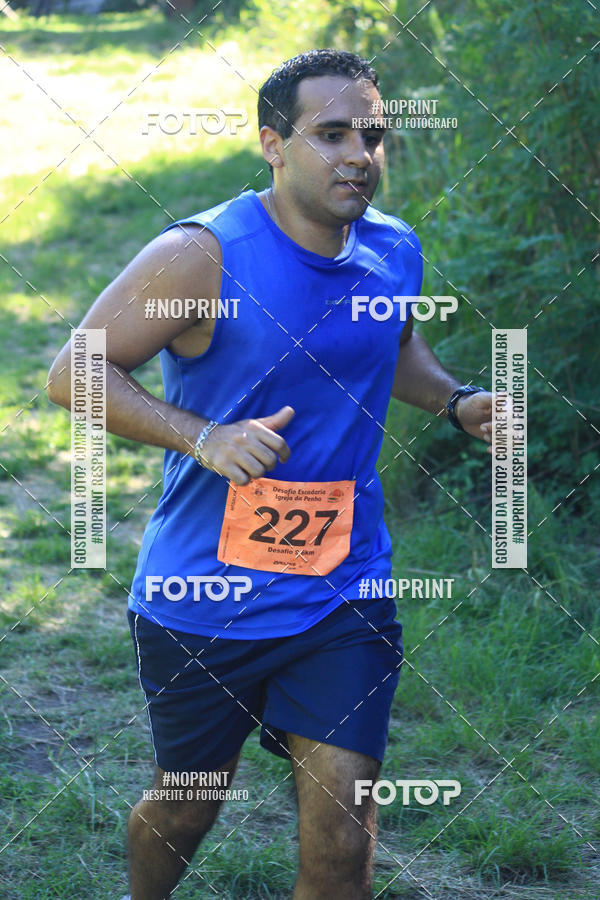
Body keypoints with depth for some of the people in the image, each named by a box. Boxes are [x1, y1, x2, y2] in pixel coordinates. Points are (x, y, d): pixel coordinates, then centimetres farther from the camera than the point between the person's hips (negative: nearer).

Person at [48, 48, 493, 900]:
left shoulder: (395, 251, 1)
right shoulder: (201, 257, -16)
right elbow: (74, 374, -14)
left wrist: (455, 400, 2)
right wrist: (204, 438, -27)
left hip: (344, 602, 3)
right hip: (203, 598, -3)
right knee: (185, 809, 16)